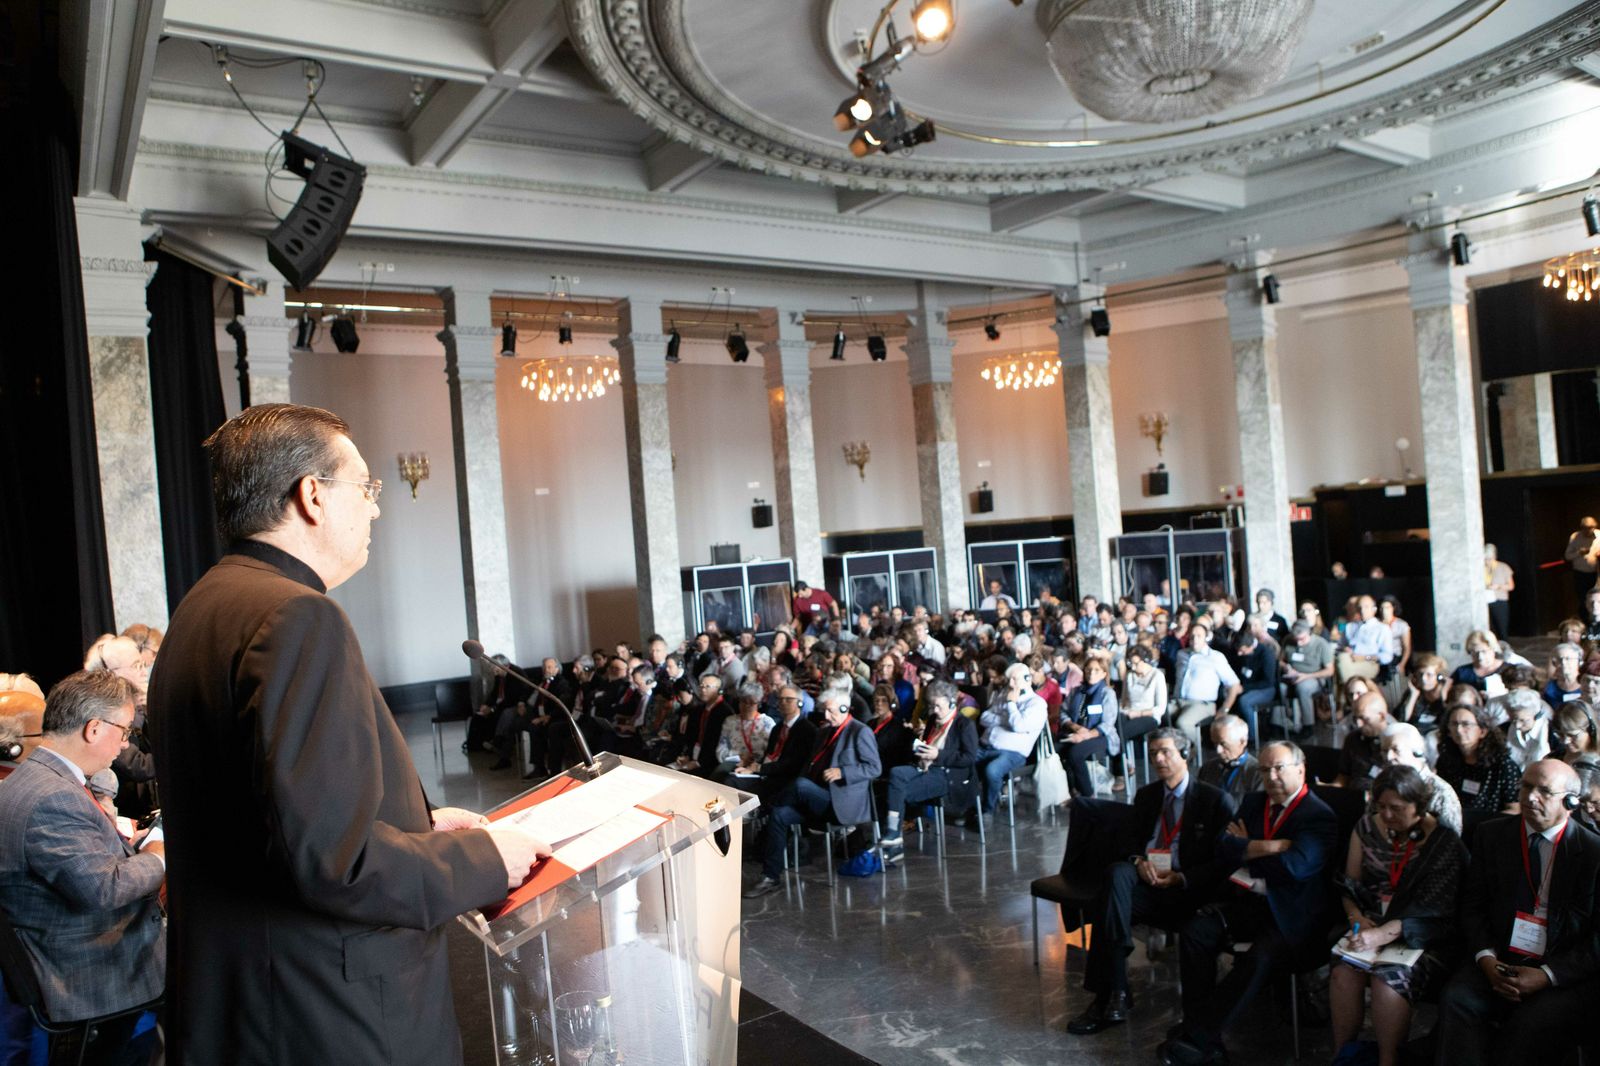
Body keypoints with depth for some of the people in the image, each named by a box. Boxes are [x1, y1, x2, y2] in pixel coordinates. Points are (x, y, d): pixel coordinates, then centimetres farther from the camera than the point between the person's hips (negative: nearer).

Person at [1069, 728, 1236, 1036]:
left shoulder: (1217, 800, 5)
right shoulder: (1146, 795, 21)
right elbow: (1125, 843, 17)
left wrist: (1181, 878, -13)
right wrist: (1138, 861, -7)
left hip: (1188, 891, -4)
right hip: (1147, 882, 4)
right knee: (1117, 872, -33)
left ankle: (1107, 999, -22)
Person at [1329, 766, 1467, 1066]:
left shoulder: (1444, 843, -6)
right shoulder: (1367, 827, 9)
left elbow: (1430, 909, -13)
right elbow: (1350, 883, 14)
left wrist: (1384, 934, -26)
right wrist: (1356, 917, -7)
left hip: (1420, 938, -3)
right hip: (1371, 927, 4)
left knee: (1388, 980, -32)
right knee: (1343, 972, -26)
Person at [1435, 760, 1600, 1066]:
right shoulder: (1492, 834, 10)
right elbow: (1472, 905, 10)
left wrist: (1547, 975, -13)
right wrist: (1486, 957, -8)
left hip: (1566, 975, -2)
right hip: (1499, 963, 3)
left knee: (1532, 1026, -31)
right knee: (1456, 999, -27)